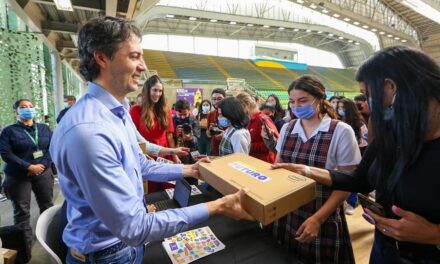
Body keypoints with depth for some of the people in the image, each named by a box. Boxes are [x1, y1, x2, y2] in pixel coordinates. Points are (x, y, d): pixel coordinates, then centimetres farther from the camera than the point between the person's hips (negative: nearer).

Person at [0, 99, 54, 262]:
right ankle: (25, 247, 13)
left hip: (43, 173, 2)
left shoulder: (44, 128, 7)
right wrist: (29, 167, -18)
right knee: (21, 211, 2)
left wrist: (43, 165, -13)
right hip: (18, 177, -2)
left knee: (47, 205, 10)